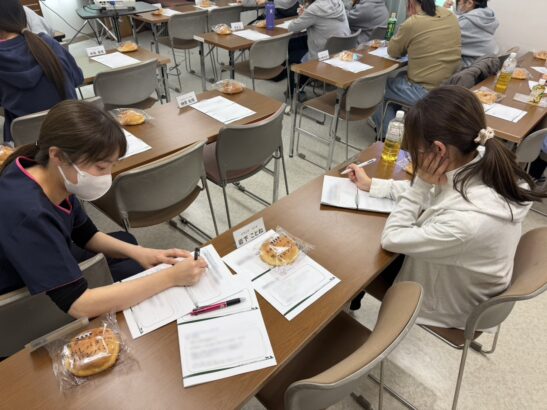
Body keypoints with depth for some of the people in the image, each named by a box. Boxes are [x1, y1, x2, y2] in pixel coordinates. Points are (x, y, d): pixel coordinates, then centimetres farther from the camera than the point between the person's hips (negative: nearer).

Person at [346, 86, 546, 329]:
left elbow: (390, 239, -29)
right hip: (455, 277, 6)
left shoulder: (466, 220, -45)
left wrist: (421, 183, -29)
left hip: (450, 306, -6)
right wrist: (372, 185, 1)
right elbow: (431, 193, -2)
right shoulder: (486, 169, -20)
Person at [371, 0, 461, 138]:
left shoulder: (412, 23, -16)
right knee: (402, 76, 28)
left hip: (427, 92, -7)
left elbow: (393, 51, 0)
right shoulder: (450, 16, 4)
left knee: (384, 88, 17)